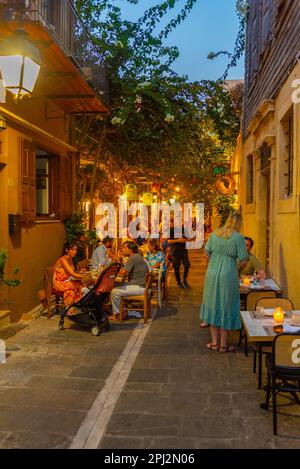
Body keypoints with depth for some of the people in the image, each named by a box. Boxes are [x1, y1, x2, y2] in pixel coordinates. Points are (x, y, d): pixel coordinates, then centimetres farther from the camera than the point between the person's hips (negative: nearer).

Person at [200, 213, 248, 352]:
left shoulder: (214, 234, 4)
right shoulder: (238, 237, -8)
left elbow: (207, 252, 6)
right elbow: (243, 261, -8)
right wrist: (238, 268, 14)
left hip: (212, 274, 4)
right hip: (228, 276, -4)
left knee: (213, 306, 15)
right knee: (225, 308, 8)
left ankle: (214, 342, 22)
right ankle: (223, 344, 18)